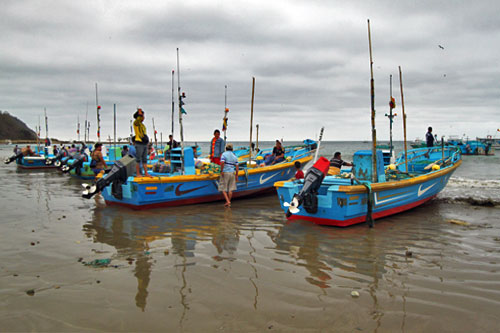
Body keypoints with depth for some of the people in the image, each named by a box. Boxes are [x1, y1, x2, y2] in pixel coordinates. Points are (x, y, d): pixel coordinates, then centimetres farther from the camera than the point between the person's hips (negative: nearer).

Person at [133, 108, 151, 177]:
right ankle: (138, 174, -1)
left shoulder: (142, 124, 20)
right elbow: (140, 117, -26)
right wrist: (139, 111, -10)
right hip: (139, 143, -8)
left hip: (144, 144, 8)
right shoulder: (136, 122, -5)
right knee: (138, 160, -5)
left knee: (145, 159, 9)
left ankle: (146, 173, 11)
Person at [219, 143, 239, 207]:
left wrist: (221, 171, -14)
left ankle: (227, 202, -9)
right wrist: (236, 175, 11)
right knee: (230, 189, 8)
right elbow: (237, 167, 6)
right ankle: (228, 203, 11)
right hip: (232, 173, 4)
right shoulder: (234, 156, 10)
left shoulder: (224, 154, -4)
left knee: (223, 189, 4)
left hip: (225, 173, -4)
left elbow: (222, 162, -22)